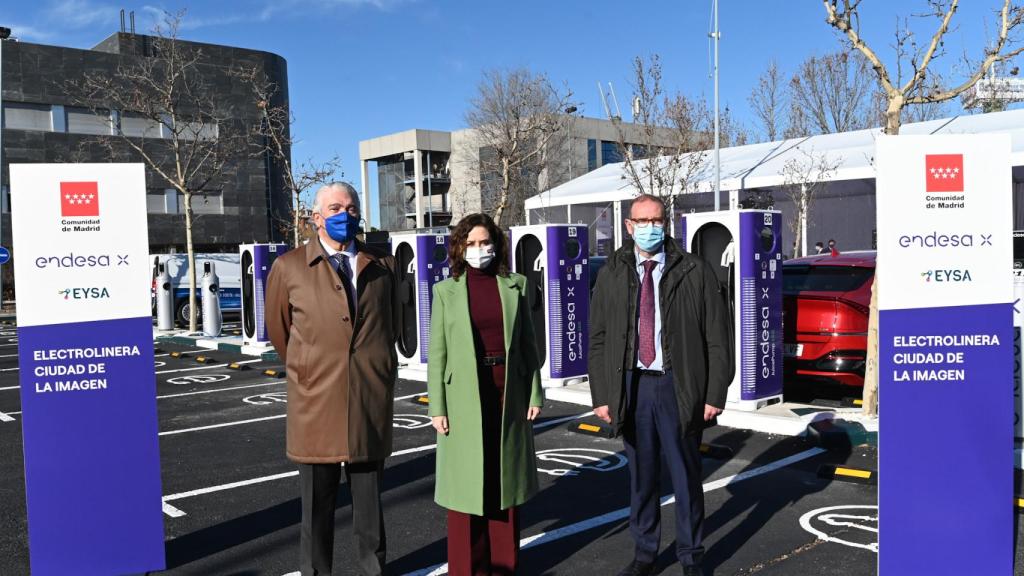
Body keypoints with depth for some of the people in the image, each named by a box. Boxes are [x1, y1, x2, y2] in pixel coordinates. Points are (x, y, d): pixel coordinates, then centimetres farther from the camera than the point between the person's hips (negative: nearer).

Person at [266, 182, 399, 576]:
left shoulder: (383, 266, 7)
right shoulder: (289, 267, 1)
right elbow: (278, 328, 13)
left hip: (371, 405, 2)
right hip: (316, 404, -1)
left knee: (370, 503, 13)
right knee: (317, 507, 8)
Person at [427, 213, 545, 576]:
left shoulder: (514, 286, 6)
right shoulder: (446, 291, 1)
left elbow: (528, 344, 8)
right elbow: (437, 353, -1)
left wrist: (534, 394, 3)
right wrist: (437, 408, -6)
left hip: (508, 392, 2)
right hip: (465, 395, -2)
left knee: (505, 476, 10)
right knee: (466, 481, 3)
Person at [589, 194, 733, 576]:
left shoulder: (695, 273, -2)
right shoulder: (611, 275, 5)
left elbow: (717, 338, -2)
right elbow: (598, 340, 6)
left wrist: (714, 394, -6)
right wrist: (601, 395, 1)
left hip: (678, 386, -2)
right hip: (631, 385, 2)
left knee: (686, 475, 9)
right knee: (641, 474, 12)